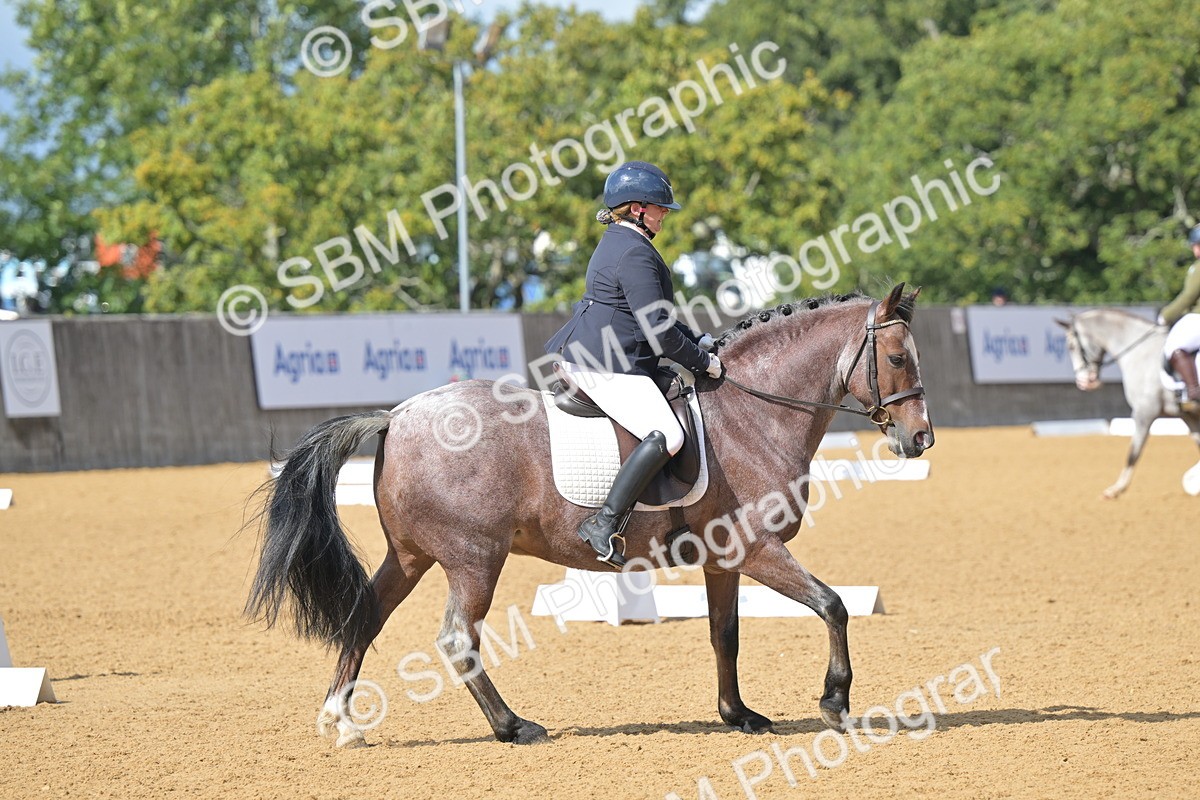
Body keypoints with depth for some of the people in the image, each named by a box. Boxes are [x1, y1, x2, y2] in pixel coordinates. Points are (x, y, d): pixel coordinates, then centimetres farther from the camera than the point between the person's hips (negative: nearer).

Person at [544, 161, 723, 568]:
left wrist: (698, 342, 18)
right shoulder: (635, 253, -15)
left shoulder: (617, 242, 19)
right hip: (604, 365, -11)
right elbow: (657, 328, -18)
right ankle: (604, 524, -28)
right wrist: (703, 362, -7)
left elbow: (656, 314, 27)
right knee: (666, 435, -24)